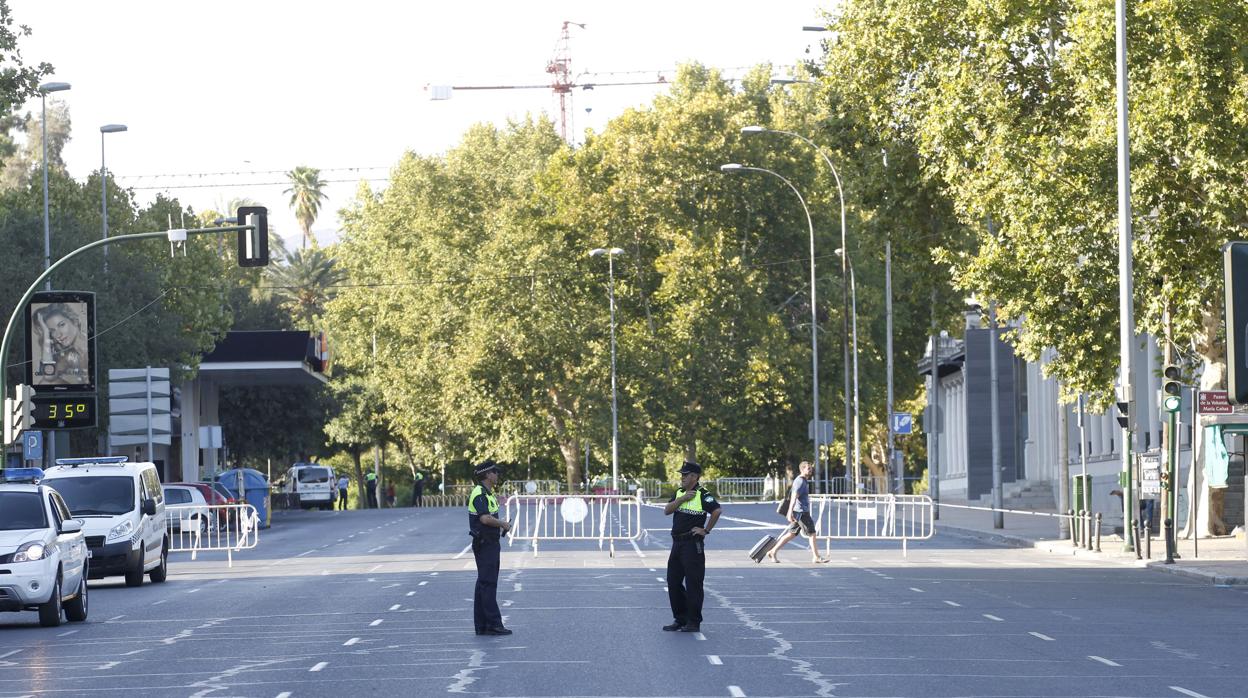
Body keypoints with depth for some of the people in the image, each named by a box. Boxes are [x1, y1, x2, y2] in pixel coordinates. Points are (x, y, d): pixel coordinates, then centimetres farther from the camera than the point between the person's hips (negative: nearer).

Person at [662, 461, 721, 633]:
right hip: (677, 542, 8)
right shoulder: (678, 493, 13)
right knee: (673, 582, 11)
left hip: (693, 544, -8)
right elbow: (667, 511, 1)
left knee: (693, 583, -5)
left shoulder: (702, 495, -10)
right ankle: (680, 619, 20)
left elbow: (716, 511, -21)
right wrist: (682, 499, -11)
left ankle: (694, 622, 0)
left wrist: (706, 530, -16)